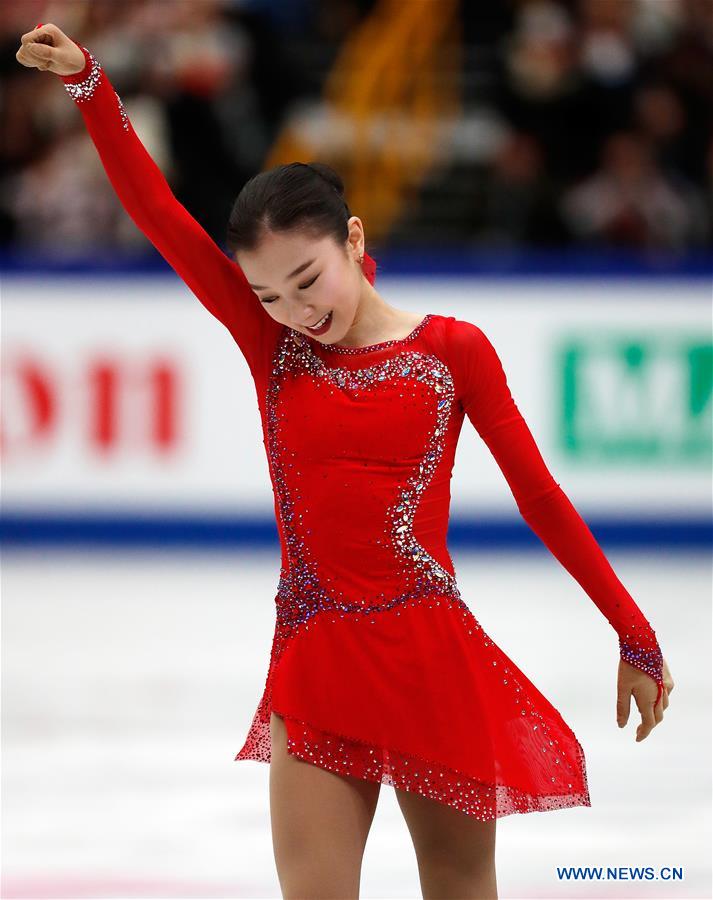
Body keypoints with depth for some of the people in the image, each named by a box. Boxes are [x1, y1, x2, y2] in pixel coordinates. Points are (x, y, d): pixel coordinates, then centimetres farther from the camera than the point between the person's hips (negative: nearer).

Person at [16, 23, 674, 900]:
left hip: (433, 658, -2)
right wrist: (88, 83, -12)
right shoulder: (271, 345, 6)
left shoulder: (454, 350, 1)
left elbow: (541, 498, 4)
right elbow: (161, 217, -2)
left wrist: (636, 638, 6)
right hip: (316, 670, 2)